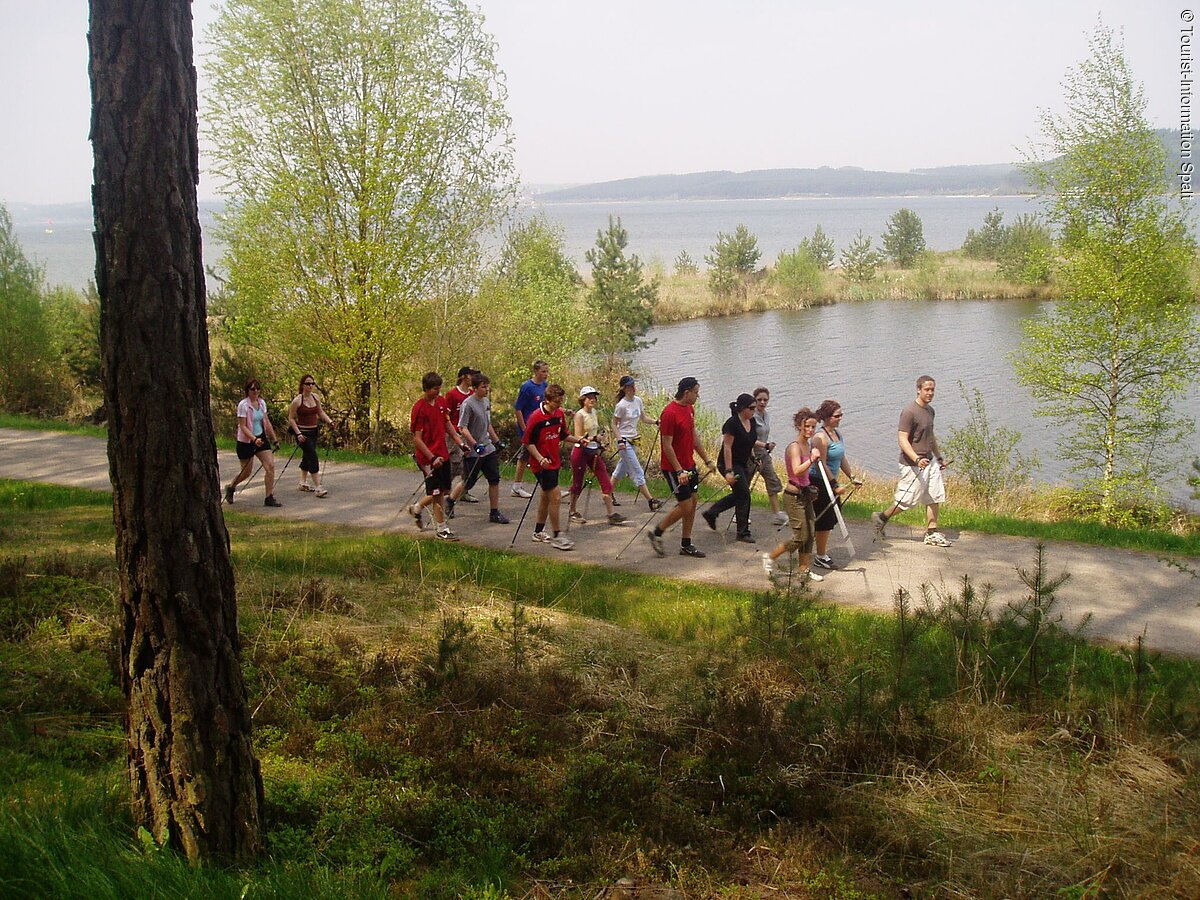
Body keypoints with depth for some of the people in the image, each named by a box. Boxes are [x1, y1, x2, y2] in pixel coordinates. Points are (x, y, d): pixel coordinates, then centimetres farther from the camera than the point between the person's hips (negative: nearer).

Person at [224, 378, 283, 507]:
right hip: (246, 441, -5)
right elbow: (242, 426, -19)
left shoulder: (262, 403, 4)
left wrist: (274, 439, 13)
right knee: (246, 472, 5)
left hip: (261, 438, 6)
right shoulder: (243, 405, -15)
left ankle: (269, 498, -2)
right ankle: (230, 487, 36)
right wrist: (254, 439, -31)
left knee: (270, 465, -8)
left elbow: (267, 422, 12)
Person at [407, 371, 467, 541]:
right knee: (437, 493, -2)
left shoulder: (441, 401, 5)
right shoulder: (419, 408, -17)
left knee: (444, 490, 14)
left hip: (443, 454, 8)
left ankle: (416, 508, 35)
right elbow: (417, 439, -16)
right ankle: (442, 529, 8)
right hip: (429, 457, -8)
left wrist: (459, 441, 8)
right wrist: (432, 458, -20)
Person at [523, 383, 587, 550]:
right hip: (542, 464, -8)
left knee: (546, 496, 16)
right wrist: (540, 458, -25)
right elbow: (528, 442, -14)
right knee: (554, 496, -10)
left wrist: (578, 440, 2)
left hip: (554, 461, 8)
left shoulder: (559, 414, 5)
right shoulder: (536, 417, -18)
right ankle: (557, 536, -4)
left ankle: (538, 532, 29)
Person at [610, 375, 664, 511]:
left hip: (633, 441, 8)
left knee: (621, 470, 17)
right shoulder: (621, 405, -16)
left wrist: (656, 421, -5)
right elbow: (614, 424, -9)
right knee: (638, 472, -7)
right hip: (624, 441, -8)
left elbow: (644, 418, 13)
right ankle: (651, 500, -8)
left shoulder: (638, 400, 4)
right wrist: (620, 440, -18)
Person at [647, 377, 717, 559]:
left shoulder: (690, 409, 8)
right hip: (674, 468, -9)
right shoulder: (670, 413, -20)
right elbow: (667, 445, -20)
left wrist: (707, 460, 17)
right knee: (685, 506, -6)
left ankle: (686, 545, 19)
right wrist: (679, 471, -22)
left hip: (689, 465, 9)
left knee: (692, 503, 10)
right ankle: (657, 534, 12)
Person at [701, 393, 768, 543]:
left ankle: (710, 513, 30)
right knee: (743, 495, -6)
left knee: (739, 494, 15)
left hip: (743, 464, 9)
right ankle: (743, 533, 4)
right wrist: (729, 471, -24)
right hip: (729, 464, -9)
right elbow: (727, 447, -22)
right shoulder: (732, 423, -21)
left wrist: (763, 445, 0)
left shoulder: (751, 422, 3)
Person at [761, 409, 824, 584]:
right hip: (794, 497, -9)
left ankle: (805, 571, 19)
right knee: (800, 537, -7)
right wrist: (812, 460, -46)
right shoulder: (795, 447, -18)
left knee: (809, 534, 10)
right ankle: (770, 557, 9)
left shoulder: (808, 445, 9)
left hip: (805, 495, 9)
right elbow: (797, 471, -34)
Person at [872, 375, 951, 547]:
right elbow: (902, 440, -21)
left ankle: (932, 533, 13)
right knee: (908, 500, -2)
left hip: (929, 462, 8)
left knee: (934, 497, 5)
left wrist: (939, 457, 28)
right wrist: (917, 459, -32)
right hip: (912, 464, -8)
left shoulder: (930, 410, 11)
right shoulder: (909, 412, -17)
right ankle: (881, 518, 19)